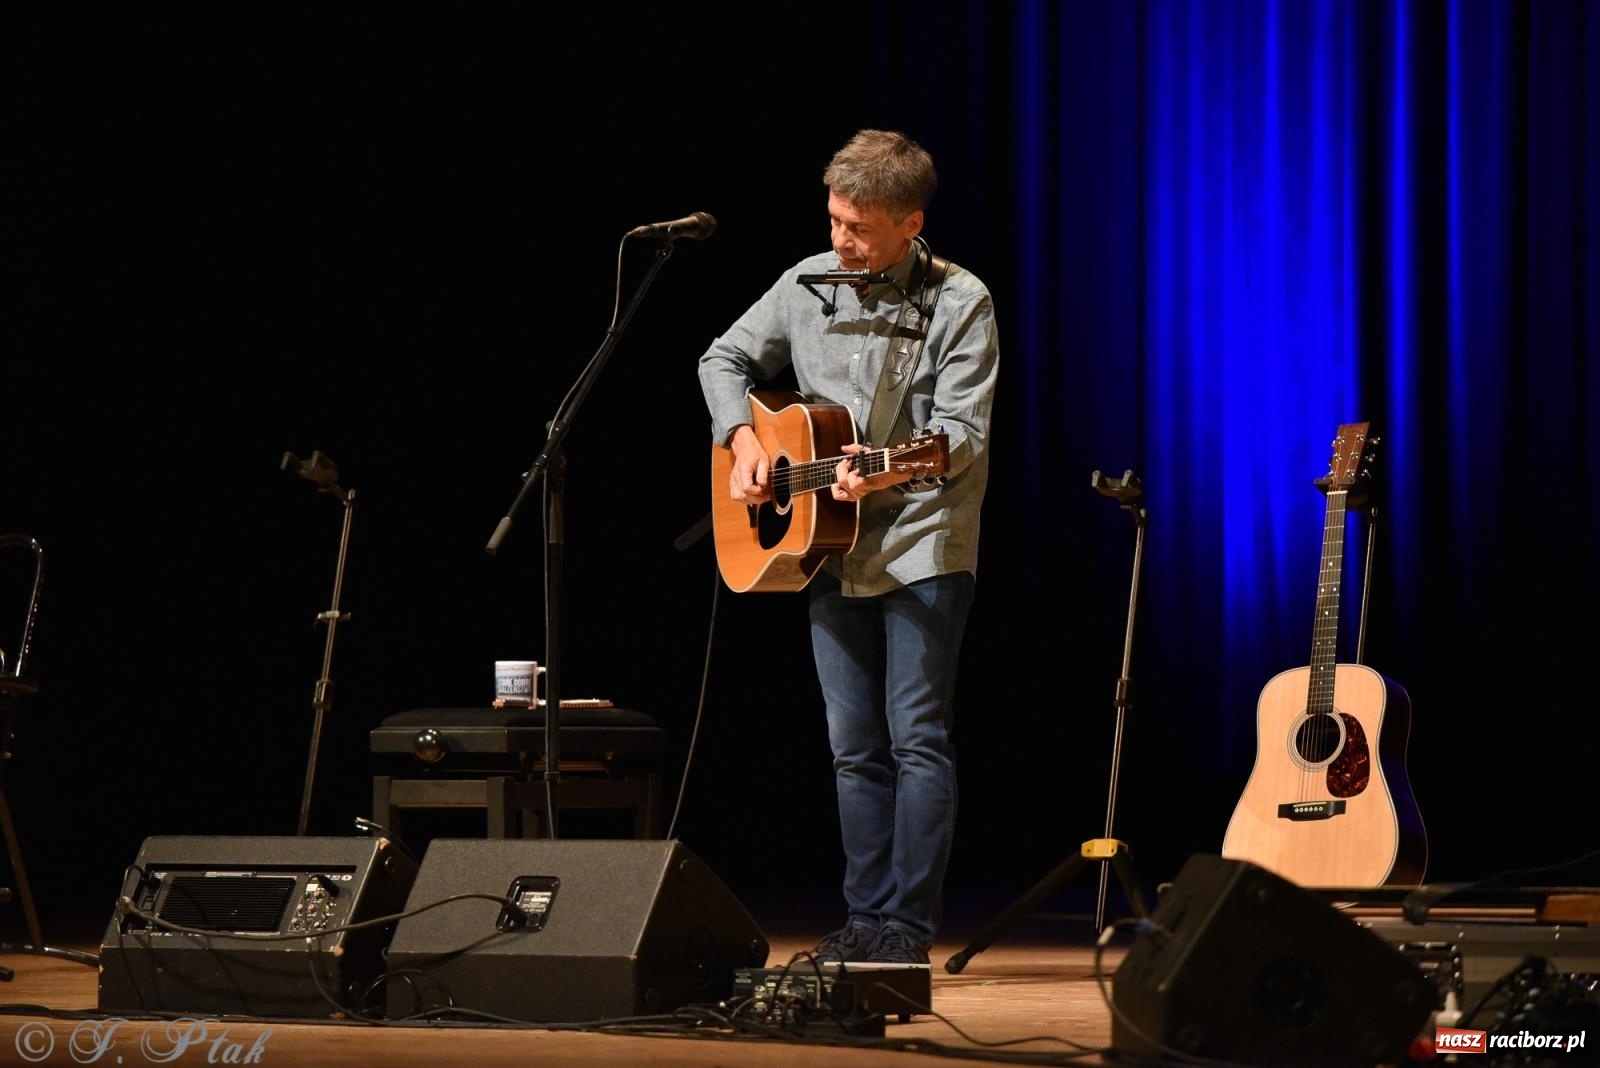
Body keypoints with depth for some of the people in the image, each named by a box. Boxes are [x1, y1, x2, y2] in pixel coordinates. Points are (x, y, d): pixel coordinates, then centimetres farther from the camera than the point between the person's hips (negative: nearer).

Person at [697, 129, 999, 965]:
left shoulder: (959, 302, -9)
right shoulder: (808, 285, 6)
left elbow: (965, 433, -15)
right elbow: (725, 360, 19)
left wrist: (894, 470, -33)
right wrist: (742, 440, 1)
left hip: (922, 545, -5)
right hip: (830, 552, 5)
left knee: (917, 736, -7)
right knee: (854, 748, 8)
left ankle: (908, 926, -5)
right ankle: (865, 919, 13)